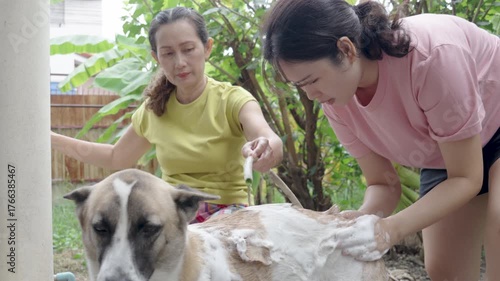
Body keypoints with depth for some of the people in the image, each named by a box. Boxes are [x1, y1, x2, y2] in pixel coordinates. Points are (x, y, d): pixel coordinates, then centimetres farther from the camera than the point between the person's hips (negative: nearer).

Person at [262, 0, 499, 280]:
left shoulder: (432, 56, -39)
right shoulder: (335, 98, -19)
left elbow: (465, 178, -29)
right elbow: (384, 183, -9)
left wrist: (391, 229, -41)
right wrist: (361, 219, -32)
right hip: (443, 155, 6)